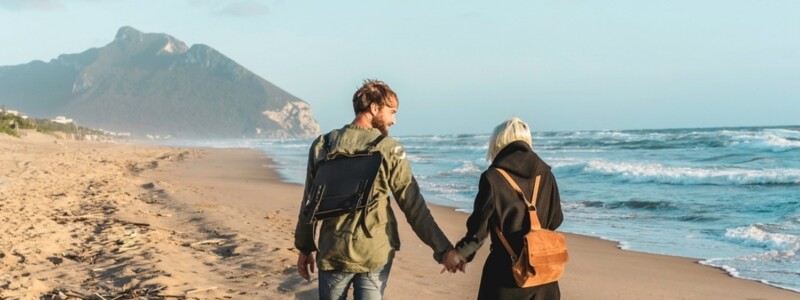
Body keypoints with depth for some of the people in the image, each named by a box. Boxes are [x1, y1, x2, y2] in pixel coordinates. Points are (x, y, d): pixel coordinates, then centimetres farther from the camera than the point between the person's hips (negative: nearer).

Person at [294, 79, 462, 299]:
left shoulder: (323, 145, 2)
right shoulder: (389, 149, -7)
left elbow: (310, 202, 7)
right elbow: (414, 207, -9)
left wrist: (304, 247, 17)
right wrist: (443, 249, -5)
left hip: (333, 253, 2)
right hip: (375, 254, -2)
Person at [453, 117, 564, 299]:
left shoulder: (493, 177, -13)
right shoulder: (545, 173, 1)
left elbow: (479, 226, -8)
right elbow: (555, 220, 9)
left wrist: (461, 253, 9)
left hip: (506, 268, -4)